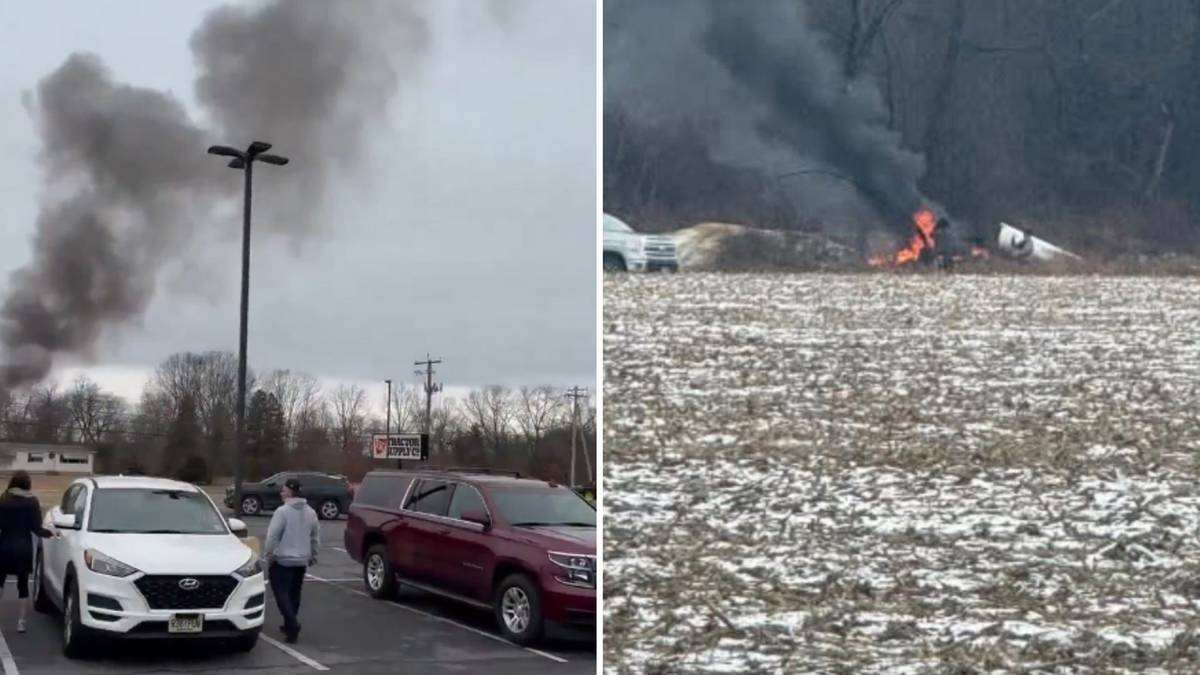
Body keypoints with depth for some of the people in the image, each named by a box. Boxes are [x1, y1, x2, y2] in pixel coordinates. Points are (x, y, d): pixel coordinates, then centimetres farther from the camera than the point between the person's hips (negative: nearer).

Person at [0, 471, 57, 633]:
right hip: (24, 546, 0)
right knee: (23, 584, 7)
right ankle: (21, 622, 5)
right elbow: (36, 528, -5)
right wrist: (50, 533, 11)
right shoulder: (32, 501, -4)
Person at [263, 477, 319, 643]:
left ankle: (292, 625, -19)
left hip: (282, 560, -7)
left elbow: (272, 536, -17)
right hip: (302, 560, 7)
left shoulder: (282, 511, -16)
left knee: (282, 594, -4)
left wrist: (268, 555, -6)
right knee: (294, 594, 17)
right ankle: (290, 625, 25)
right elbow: (316, 535, 13)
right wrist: (313, 554, 24)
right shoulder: (310, 512, 5)